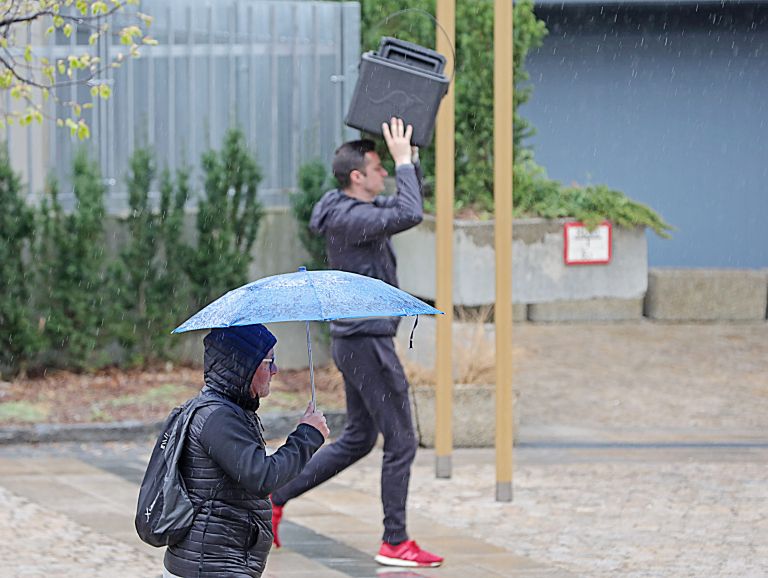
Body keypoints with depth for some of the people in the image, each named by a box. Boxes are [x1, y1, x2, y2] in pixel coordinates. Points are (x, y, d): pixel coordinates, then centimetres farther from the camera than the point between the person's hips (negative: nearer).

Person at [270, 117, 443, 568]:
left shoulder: (359, 208, 11)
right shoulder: (349, 218, -20)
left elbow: (408, 205, 24)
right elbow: (410, 215, -33)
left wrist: (411, 157, 10)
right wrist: (404, 162, -22)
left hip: (357, 340, 10)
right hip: (367, 341, -10)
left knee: (357, 439, 18)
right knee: (401, 443, -3)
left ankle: (275, 498, 19)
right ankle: (396, 544, 2)